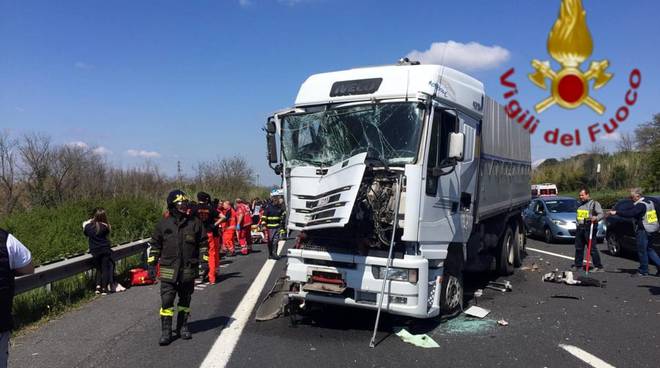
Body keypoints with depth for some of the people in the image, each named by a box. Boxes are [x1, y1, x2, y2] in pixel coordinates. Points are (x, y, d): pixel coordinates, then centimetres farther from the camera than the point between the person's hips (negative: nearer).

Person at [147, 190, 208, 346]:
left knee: (185, 300, 13)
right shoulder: (163, 224, 0)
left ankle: (182, 327, 28)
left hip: (188, 269, 1)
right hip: (168, 271, -1)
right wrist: (152, 263, 5)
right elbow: (155, 245, 8)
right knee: (166, 301, -2)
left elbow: (203, 243, 6)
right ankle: (166, 331, 7)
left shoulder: (195, 223, 0)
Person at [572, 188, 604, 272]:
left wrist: (596, 218, -32)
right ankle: (578, 265, 18)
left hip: (589, 228, -7)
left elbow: (601, 214, -12)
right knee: (578, 248, 10)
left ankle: (598, 266, -4)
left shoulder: (594, 203, -3)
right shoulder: (580, 204, 19)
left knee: (593, 248, -8)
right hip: (580, 228, 7)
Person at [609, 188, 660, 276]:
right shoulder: (650, 202, 12)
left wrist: (616, 212, -32)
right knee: (649, 249, 19)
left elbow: (630, 213, -31)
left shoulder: (641, 205, -18)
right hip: (652, 230, 9)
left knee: (642, 251, 0)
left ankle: (643, 271, 6)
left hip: (643, 231, -9)